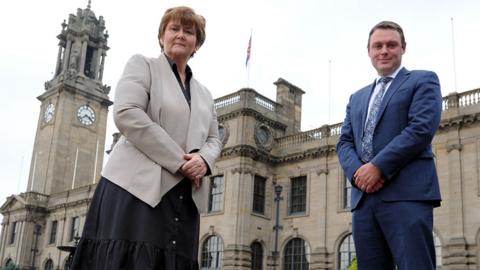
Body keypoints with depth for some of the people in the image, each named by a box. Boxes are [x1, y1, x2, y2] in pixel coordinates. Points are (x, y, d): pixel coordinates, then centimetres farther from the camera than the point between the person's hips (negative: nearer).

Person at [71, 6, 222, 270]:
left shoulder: (204, 94, 25)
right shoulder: (142, 65, 8)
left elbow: (214, 139, 21)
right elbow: (126, 114, -8)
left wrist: (204, 159, -6)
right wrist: (179, 161, -11)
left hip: (184, 197, 6)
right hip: (137, 187, -5)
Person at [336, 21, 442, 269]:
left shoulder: (423, 81, 10)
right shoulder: (357, 98, 27)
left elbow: (422, 128, -7)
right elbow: (344, 142, 17)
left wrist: (379, 167, -13)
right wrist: (357, 171, -5)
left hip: (407, 193, -5)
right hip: (364, 197, 5)